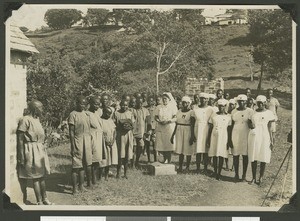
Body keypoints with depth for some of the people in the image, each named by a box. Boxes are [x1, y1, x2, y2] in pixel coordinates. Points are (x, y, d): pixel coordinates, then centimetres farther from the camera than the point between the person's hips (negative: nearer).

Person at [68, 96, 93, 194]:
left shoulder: (86, 114, 10)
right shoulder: (73, 114, -10)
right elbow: (71, 132, -11)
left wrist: (90, 143, 14)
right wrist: (73, 147, -14)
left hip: (87, 141, 7)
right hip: (78, 142, -7)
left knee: (84, 164, 11)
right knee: (76, 166, -2)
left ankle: (81, 185, 20)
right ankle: (75, 188, 3)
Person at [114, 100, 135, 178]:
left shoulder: (130, 113, 11)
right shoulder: (116, 113, 4)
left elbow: (133, 125, 9)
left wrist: (129, 126, -12)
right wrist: (121, 127, -14)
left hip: (128, 135, 2)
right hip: (120, 135, -2)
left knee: (127, 155, 2)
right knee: (120, 155, -9)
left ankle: (125, 173, 10)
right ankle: (118, 173, 0)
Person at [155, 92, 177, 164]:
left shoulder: (173, 107, 1)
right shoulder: (159, 107, 14)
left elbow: (175, 118, -7)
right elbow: (156, 117, 10)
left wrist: (168, 121, -20)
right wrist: (159, 121, -10)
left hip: (169, 128, -3)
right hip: (160, 128, 4)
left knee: (169, 144, -5)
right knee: (161, 144, 1)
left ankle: (168, 160, 6)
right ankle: (165, 158, 19)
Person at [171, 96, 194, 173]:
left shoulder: (191, 112, -5)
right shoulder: (179, 112, 10)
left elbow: (193, 125, -7)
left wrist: (192, 136, -13)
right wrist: (173, 135, 15)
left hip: (188, 132, -4)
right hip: (179, 132, 4)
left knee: (188, 150, 1)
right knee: (180, 150, 6)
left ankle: (187, 167, 11)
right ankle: (180, 167, 11)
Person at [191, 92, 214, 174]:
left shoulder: (210, 110, 3)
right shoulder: (195, 110, 6)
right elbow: (192, 123, 6)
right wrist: (193, 134, 0)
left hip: (207, 132, -1)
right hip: (197, 132, 1)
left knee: (206, 151, 0)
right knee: (198, 150, -1)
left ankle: (205, 168, 9)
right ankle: (198, 168, 6)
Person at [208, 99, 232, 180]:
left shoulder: (228, 117, 2)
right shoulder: (213, 115, 5)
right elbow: (210, 128, 8)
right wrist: (208, 139, 4)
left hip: (223, 137, -1)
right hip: (214, 136, 2)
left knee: (221, 156, -3)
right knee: (214, 155, 4)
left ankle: (219, 173, 2)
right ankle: (215, 172, 16)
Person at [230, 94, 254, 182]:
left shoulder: (250, 111, 0)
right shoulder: (234, 111, 8)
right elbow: (232, 125, 10)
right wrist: (230, 138, 7)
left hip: (246, 136, -2)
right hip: (235, 135, 2)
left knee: (245, 156, 2)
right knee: (235, 155, 3)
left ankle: (244, 175, 12)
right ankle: (236, 174, 13)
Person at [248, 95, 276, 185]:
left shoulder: (268, 113, 1)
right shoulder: (252, 112, 7)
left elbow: (269, 128, 1)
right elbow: (249, 122, 16)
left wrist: (271, 141, -2)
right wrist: (251, 125, -8)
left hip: (264, 137, -2)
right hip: (253, 137, 2)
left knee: (263, 159, 0)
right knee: (253, 158, 4)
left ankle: (261, 178, 10)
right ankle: (253, 178, 14)